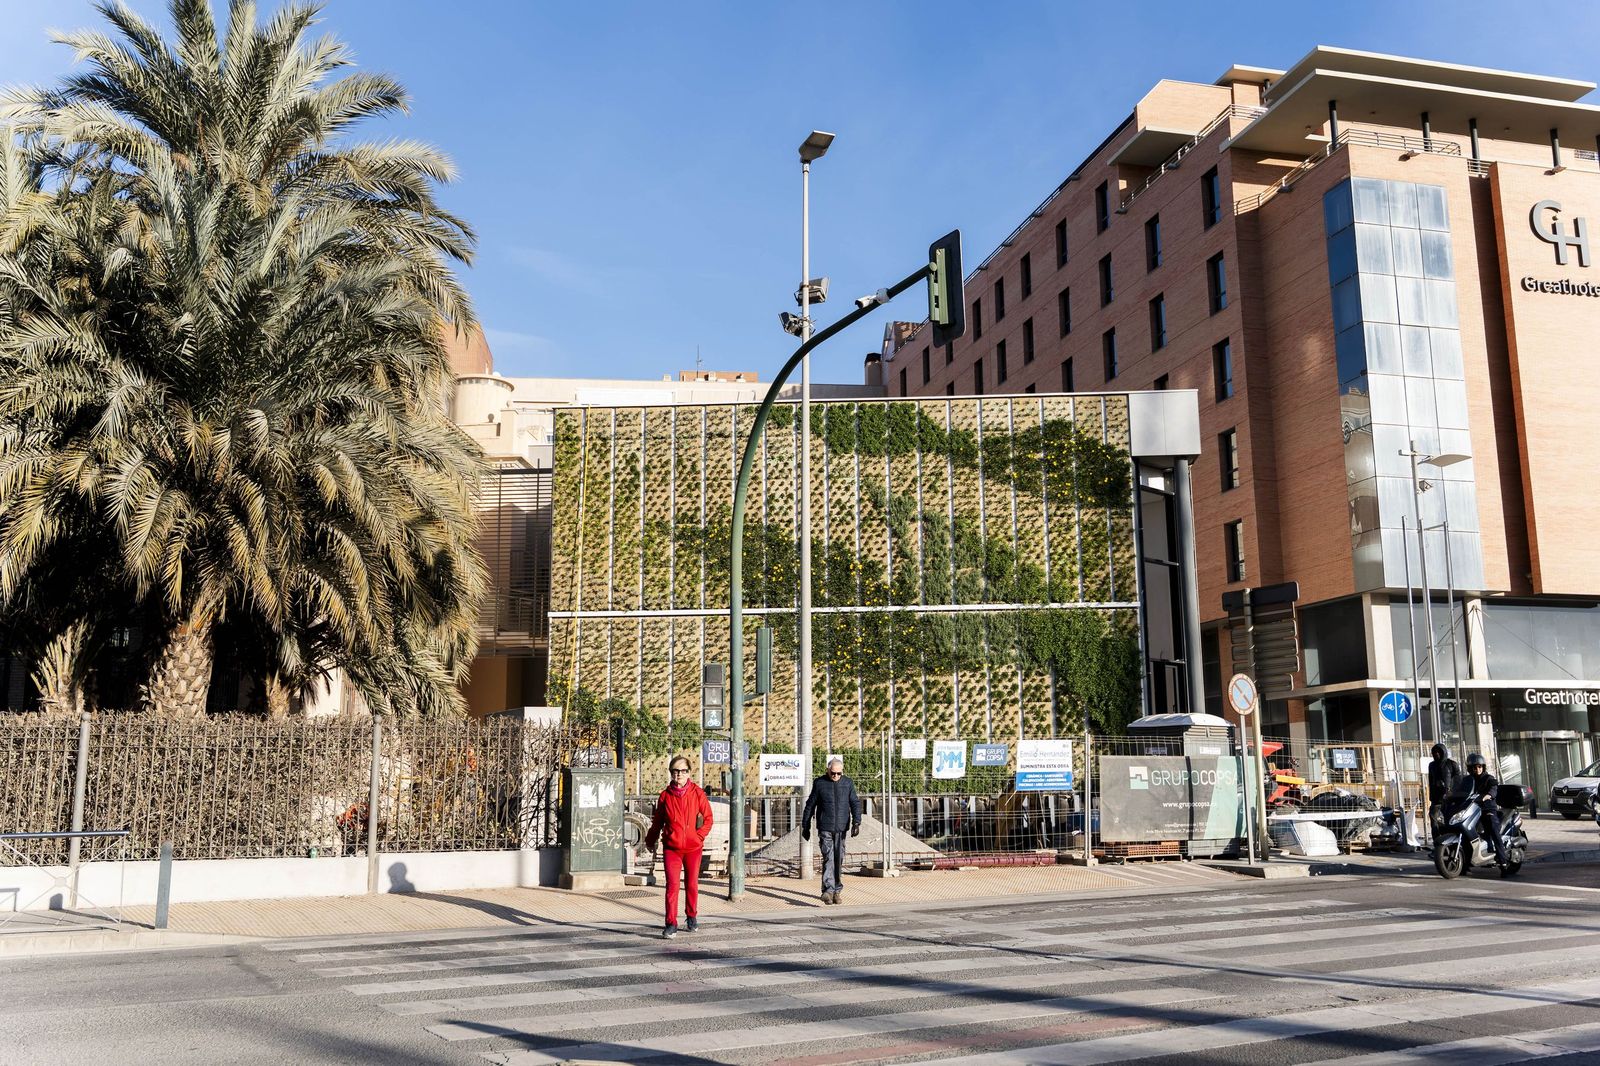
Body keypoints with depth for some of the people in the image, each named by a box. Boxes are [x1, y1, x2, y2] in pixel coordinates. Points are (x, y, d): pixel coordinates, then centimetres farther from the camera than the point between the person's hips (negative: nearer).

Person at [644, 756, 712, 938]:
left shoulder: (698, 793, -2)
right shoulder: (665, 795, 1)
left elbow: (708, 818, 3)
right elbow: (657, 821, 13)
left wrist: (699, 835, -9)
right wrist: (650, 840, 20)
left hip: (693, 847, 0)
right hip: (672, 848, 0)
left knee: (691, 884, 13)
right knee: (672, 884, -9)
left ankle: (692, 917, 32)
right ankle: (671, 924, -5)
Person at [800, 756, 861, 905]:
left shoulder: (848, 783, 8)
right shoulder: (819, 783, 3)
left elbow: (855, 803, 5)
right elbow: (810, 805, 8)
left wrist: (856, 822, -9)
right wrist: (805, 826, 9)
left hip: (841, 828, 2)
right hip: (825, 828, -2)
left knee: (839, 859, 5)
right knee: (828, 858, -14)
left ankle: (836, 889, 15)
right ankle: (828, 890, -20)